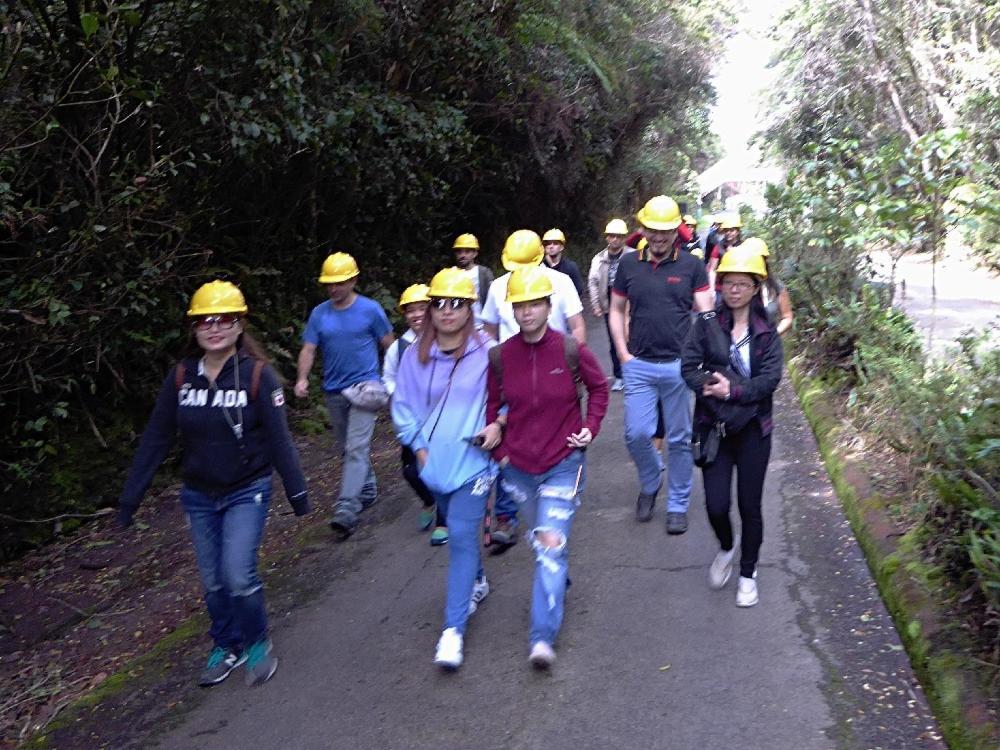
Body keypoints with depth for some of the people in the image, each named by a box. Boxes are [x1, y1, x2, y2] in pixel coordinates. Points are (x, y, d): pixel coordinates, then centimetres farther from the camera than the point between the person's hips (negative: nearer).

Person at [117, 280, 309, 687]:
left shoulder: (258, 374, -14)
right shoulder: (181, 376, -5)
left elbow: (279, 438, -11)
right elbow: (155, 439, -1)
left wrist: (296, 491, -8)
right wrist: (130, 497, 0)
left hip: (247, 492, -4)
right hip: (198, 496, 4)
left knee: (238, 575, -12)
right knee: (212, 581, 12)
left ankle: (258, 643, 14)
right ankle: (227, 646, 34)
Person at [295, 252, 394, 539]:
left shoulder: (370, 309, -5)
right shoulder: (319, 313, 4)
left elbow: (389, 344, 1)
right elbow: (308, 349, 1)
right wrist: (302, 379, -16)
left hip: (364, 387, -5)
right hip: (334, 390, 5)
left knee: (356, 448, -13)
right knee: (345, 447, 17)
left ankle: (346, 510, -18)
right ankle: (368, 489, 38)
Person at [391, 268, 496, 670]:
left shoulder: (486, 352, -12)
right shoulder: (415, 355, -3)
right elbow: (403, 404, 7)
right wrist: (418, 445, 0)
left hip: (473, 460, -4)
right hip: (435, 461, 4)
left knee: (462, 535, -11)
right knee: (458, 529, 22)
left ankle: (453, 629, -6)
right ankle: (477, 581, 50)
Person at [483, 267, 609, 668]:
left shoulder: (570, 350, -12)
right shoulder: (500, 356, -6)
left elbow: (598, 387, 6)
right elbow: (492, 405, 7)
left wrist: (590, 428, -5)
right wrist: (499, 451, 1)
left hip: (563, 463, -3)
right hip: (518, 465, 3)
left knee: (552, 545, -10)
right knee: (540, 541, 19)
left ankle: (543, 637, -7)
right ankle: (558, 582, 49)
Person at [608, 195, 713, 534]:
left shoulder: (691, 265, -1)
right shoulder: (629, 264, 4)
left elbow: (705, 314, 1)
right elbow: (616, 311, 12)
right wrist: (624, 354, 3)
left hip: (679, 365, -1)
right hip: (639, 366, 1)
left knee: (680, 439, 7)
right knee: (636, 434, -1)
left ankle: (678, 505, 23)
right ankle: (650, 485, 28)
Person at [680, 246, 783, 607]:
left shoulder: (767, 332, -1)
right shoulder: (706, 325, -1)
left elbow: (771, 377, -10)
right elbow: (689, 367, -8)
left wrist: (733, 391, -22)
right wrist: (710, 387, -26)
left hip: (753, 428, 0)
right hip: (714, 427, 0)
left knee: (749, 505, 7)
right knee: (716, 505, -1)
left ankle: (748, 573, 28)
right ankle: (726, 548, 34)